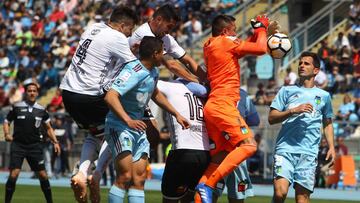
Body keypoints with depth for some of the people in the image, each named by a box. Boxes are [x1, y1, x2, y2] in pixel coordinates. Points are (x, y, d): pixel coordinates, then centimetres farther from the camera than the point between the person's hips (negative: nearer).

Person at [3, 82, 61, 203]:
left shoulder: (41, 110, 7)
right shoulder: (16, 107, 0)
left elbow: (48, 128, 16)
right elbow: (7, 122, 8)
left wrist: (55, 142, 5)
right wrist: (7, 134, -11)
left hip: (35, 145, 2)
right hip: (18, 144, -2)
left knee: (43, 175, -1)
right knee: (14, 174, -14)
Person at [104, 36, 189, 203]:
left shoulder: (153, 72, 8)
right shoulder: (133, 72, -22)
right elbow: (110, 97, -33)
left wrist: (176, 114, 26)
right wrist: (128, 120, -42)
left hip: (138, 128, 9)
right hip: (119, 127, -9)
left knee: (139, 179, 2)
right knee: (125, 177, -18)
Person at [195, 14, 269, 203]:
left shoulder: (210, 46, 19)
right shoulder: (226, 42, -6)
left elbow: (241, 49, 33)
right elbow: (261, 49, -5)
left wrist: (257, 32, 27)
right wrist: (261, 28, 12)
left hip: (212, 106, 10)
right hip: (223, 104, -10)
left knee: (220, 156, 13)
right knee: (248, 144, -14)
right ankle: (208, 184, -22)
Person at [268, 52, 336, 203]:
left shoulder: (324, 96, 17)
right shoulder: (287, 91, 12)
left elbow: (327, 124, 26)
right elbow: (271, 118, 5)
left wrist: (331, 147, 13)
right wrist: (294, 110, -9)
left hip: (308, 152, 1)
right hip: (285, 148, -1)